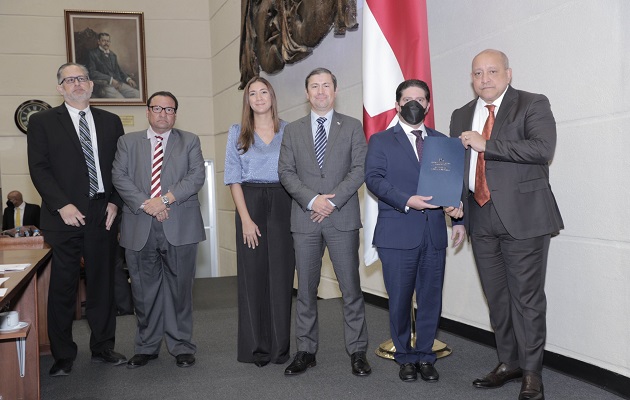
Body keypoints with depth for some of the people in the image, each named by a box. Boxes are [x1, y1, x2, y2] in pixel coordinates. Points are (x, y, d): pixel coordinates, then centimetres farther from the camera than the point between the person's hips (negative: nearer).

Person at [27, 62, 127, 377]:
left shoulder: (111, 122, 12)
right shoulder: (42, 122, 4)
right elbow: (39, 168, -3)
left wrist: (115, 202, -1)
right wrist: (62, 205, -12)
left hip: (102, 215, 3)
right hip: (65, 216, -3)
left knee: (102, 283, 8)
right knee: (63, 286, 3)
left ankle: (103, 348, 21)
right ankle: (63, 356, 14)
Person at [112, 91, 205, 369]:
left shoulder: (189, 142, 12)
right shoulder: (128, 142, 14)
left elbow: (196, 176, -1)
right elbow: (119, 177, 2)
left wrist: (167, 199, -14)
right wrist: (145, 203, -12)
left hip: (179, 227, -1)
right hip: (140, 228, 1)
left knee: (180, 289, 3)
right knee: (144, 291, 8)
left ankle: (181, 346, 15)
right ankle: (147, 346, 21)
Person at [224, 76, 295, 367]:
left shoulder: (288, 131, 9)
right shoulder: (237, 133, 8)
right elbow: (234, 178, 3)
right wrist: (245, 218, -8)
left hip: (282, 203, 0)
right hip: (250, 202, 0)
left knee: (281, 273, 0)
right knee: (252, 275, 1)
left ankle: (281, 347, 10)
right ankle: (255, 348, 11)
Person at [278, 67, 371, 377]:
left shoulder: (352, 127, 7)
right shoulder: (293, 130, 12)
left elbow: (360, 169, -2)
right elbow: (286, 172, 4)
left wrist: (333, 201, -12)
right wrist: (312, 199, -11)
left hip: (342, 217, -2)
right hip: (305, 218, 2)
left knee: (350, 287, 1)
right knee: (305, 289, 7)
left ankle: (357, 351, 11)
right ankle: (306, 351, 17)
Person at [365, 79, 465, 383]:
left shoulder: (441, 141, 16)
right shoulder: (380, 141, 6)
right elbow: (374, 178, -7)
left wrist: (459, 219, 2)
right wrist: (406, 201, -19)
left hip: (434, 235, 3)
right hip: (397, 234, -3)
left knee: (431, 298, 6)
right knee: (400, 300, 4)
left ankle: (425, 356, 21)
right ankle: (405, 357, 20)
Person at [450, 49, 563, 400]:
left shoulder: (533, 105, -2)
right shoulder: (462, 116, 15)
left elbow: (543, 148, -18)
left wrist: (486, 145, -18)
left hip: (522, 216, -5)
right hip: (481, 218, 6)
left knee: (526, 296, -1)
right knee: (496, 297, 12)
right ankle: (509, 363, 26)